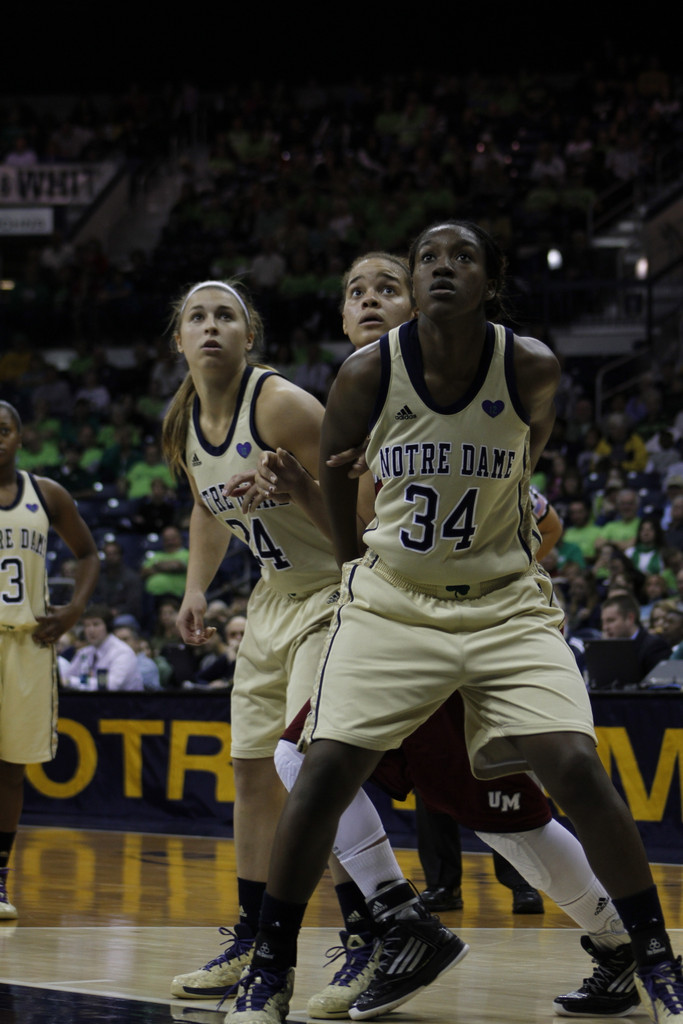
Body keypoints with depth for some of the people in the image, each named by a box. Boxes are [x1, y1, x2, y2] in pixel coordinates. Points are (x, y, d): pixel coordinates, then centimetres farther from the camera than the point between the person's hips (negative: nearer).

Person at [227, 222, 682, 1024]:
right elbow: (334, 470, 7)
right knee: (327, 768, -13)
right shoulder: (368, 373, -11)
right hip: (392, 599, 0)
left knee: (576, 767, -15)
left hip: (504, 603, 0)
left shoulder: (531, 370, -11)